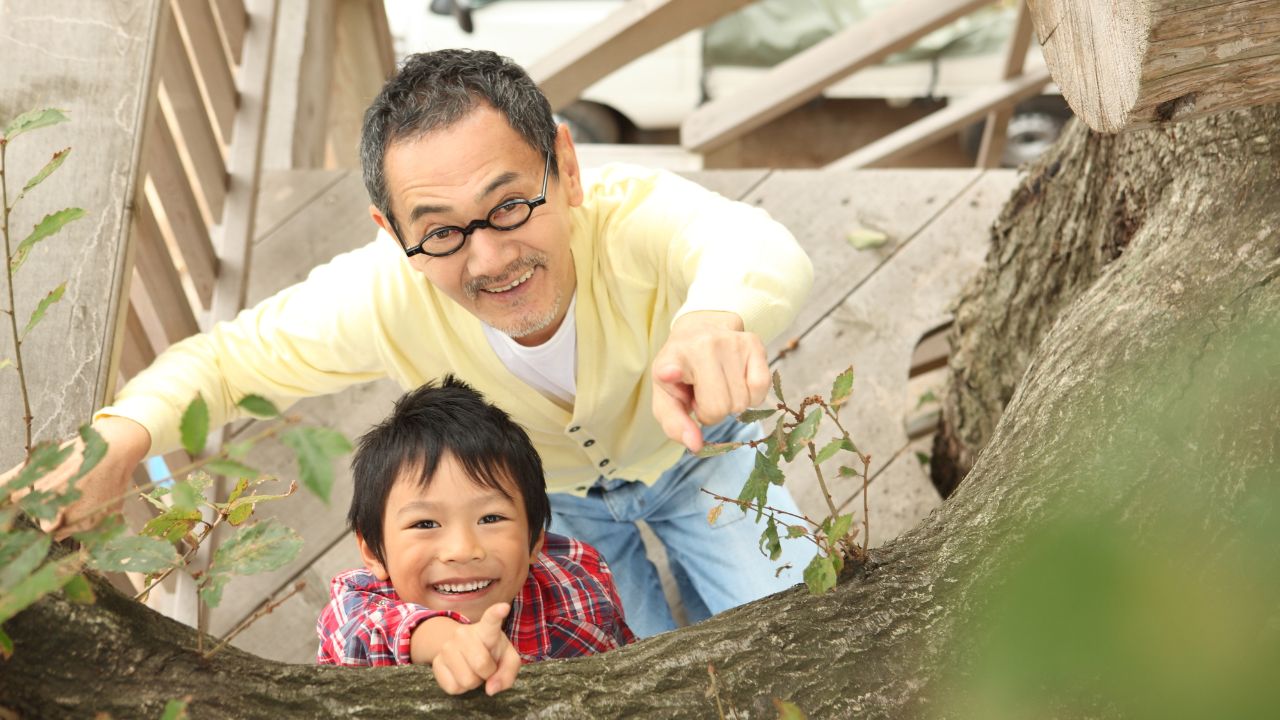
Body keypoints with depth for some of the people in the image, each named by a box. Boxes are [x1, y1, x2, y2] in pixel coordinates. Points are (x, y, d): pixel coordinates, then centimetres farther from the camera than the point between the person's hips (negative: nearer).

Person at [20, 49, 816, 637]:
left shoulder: (635, 216, -45)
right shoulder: (384, 297, -37)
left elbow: (758, 246, -67)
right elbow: (226, 358, -23)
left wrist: (714, 318, -93)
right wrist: (116, 443, -44)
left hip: (692, 448, 0)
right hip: (549, 496, 1)